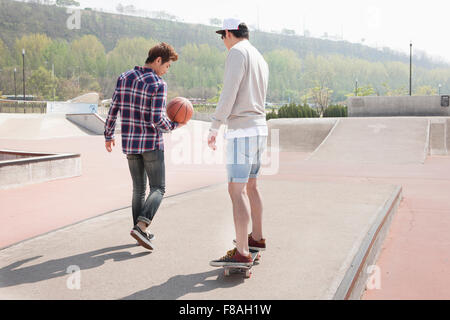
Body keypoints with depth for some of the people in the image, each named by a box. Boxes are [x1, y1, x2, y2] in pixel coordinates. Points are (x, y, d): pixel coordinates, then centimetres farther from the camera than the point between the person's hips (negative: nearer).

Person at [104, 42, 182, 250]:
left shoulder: (124, 78, 5)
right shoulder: (158, 84, -13)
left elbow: (113, 109, 6)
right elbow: (157, 120, -18)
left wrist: (108, 135, 16)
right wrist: (174, 125, 1)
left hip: (129, 143, 6)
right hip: (151, 143, -6)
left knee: (139, 189, 14)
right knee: (158, 188, 3)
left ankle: (142, 232, 18)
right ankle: (141, 226, -14)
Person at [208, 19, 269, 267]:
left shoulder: (237, 52, -9)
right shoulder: (261, 60, 19)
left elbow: (228, 95, -17)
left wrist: (213, 129, -12)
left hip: (242, 132, -9)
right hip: (260, 128, 9)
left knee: (236, 191, -10)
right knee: (250, 186, 19)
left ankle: (242, 253, -10)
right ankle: (256, 238, 30)